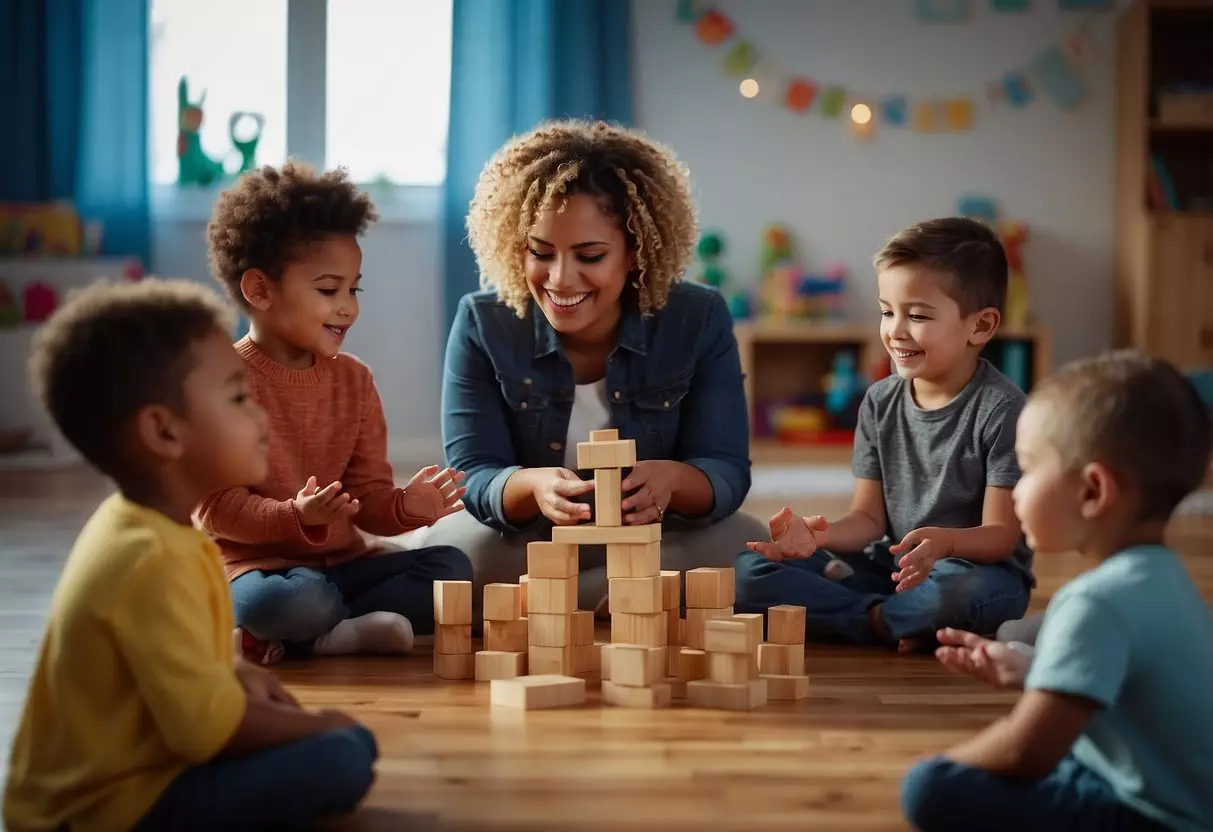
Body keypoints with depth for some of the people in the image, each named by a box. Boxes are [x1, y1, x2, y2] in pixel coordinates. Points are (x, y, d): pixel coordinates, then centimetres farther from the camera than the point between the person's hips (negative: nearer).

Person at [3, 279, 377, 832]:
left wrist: (234, 673, 7)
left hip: (124, 769, 10)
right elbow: (209, 727, -27)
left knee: (353, 742, 13)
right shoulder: (153, 560, -25)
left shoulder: (130, 525, 8)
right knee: (338, 761, -25)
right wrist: (316, 725, -11)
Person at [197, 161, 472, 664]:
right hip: (253, 563, -7)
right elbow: (217, 506, -14)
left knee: (451, 567, -13)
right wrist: (298, 519, -30)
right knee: (297, 599, -40)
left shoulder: (353, 379, 11)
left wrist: (406, 506, -15)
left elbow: (367, 495, 8)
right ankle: (360, 629, -6)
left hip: (342, 561, 7)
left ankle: (289, 641, -19)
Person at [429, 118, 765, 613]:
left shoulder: (700, 322, -11)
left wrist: (670, 479, -40)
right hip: (524, 549, 0)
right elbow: (473, 476, -15)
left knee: (742, 543, -29)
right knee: (450, 551, -32)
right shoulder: (481, 325, -11)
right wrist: (532, 486, -41)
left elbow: (726, 473, -15)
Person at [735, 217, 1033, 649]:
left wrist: (947, 541, -37)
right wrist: (820, 533, -18)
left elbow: (1002, 533, -14)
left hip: (975, 568, -5)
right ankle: (885, 622, -18)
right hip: (890, 567, 5)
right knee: (749, 571, -12)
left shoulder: (1000, 408, -11)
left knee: (964, 591, -43)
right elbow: (869, 517, 5)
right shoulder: (880, 403, 6)